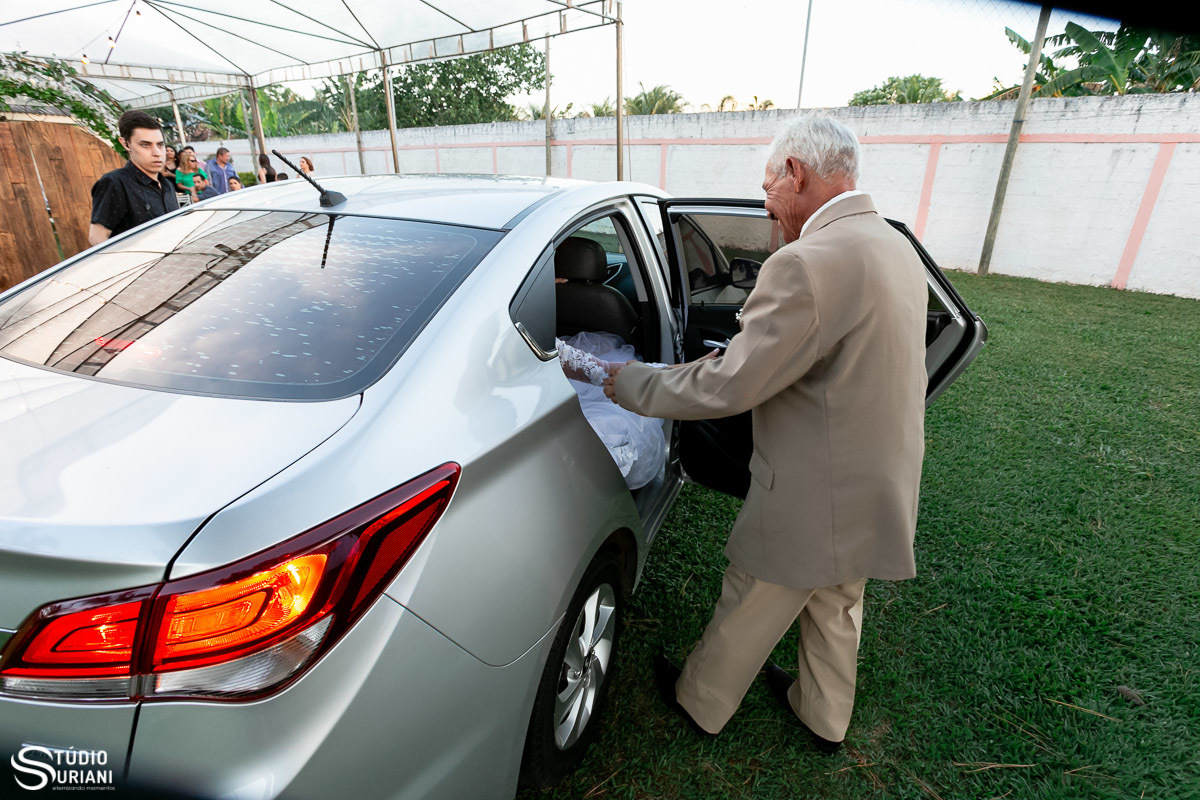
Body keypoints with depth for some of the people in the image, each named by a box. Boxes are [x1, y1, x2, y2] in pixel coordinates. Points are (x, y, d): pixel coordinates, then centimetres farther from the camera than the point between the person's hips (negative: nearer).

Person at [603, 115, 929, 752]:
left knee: (745, 613, 15)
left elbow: (727, 389, -27)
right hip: (877, 490, 9)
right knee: (836, 609, 27)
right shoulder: (896, 247, 4)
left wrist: (623, 383, -14)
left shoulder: (807, 264, -28)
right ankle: (824, 717, 51)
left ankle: (699, 702, 41)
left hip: (813, 503, -8)